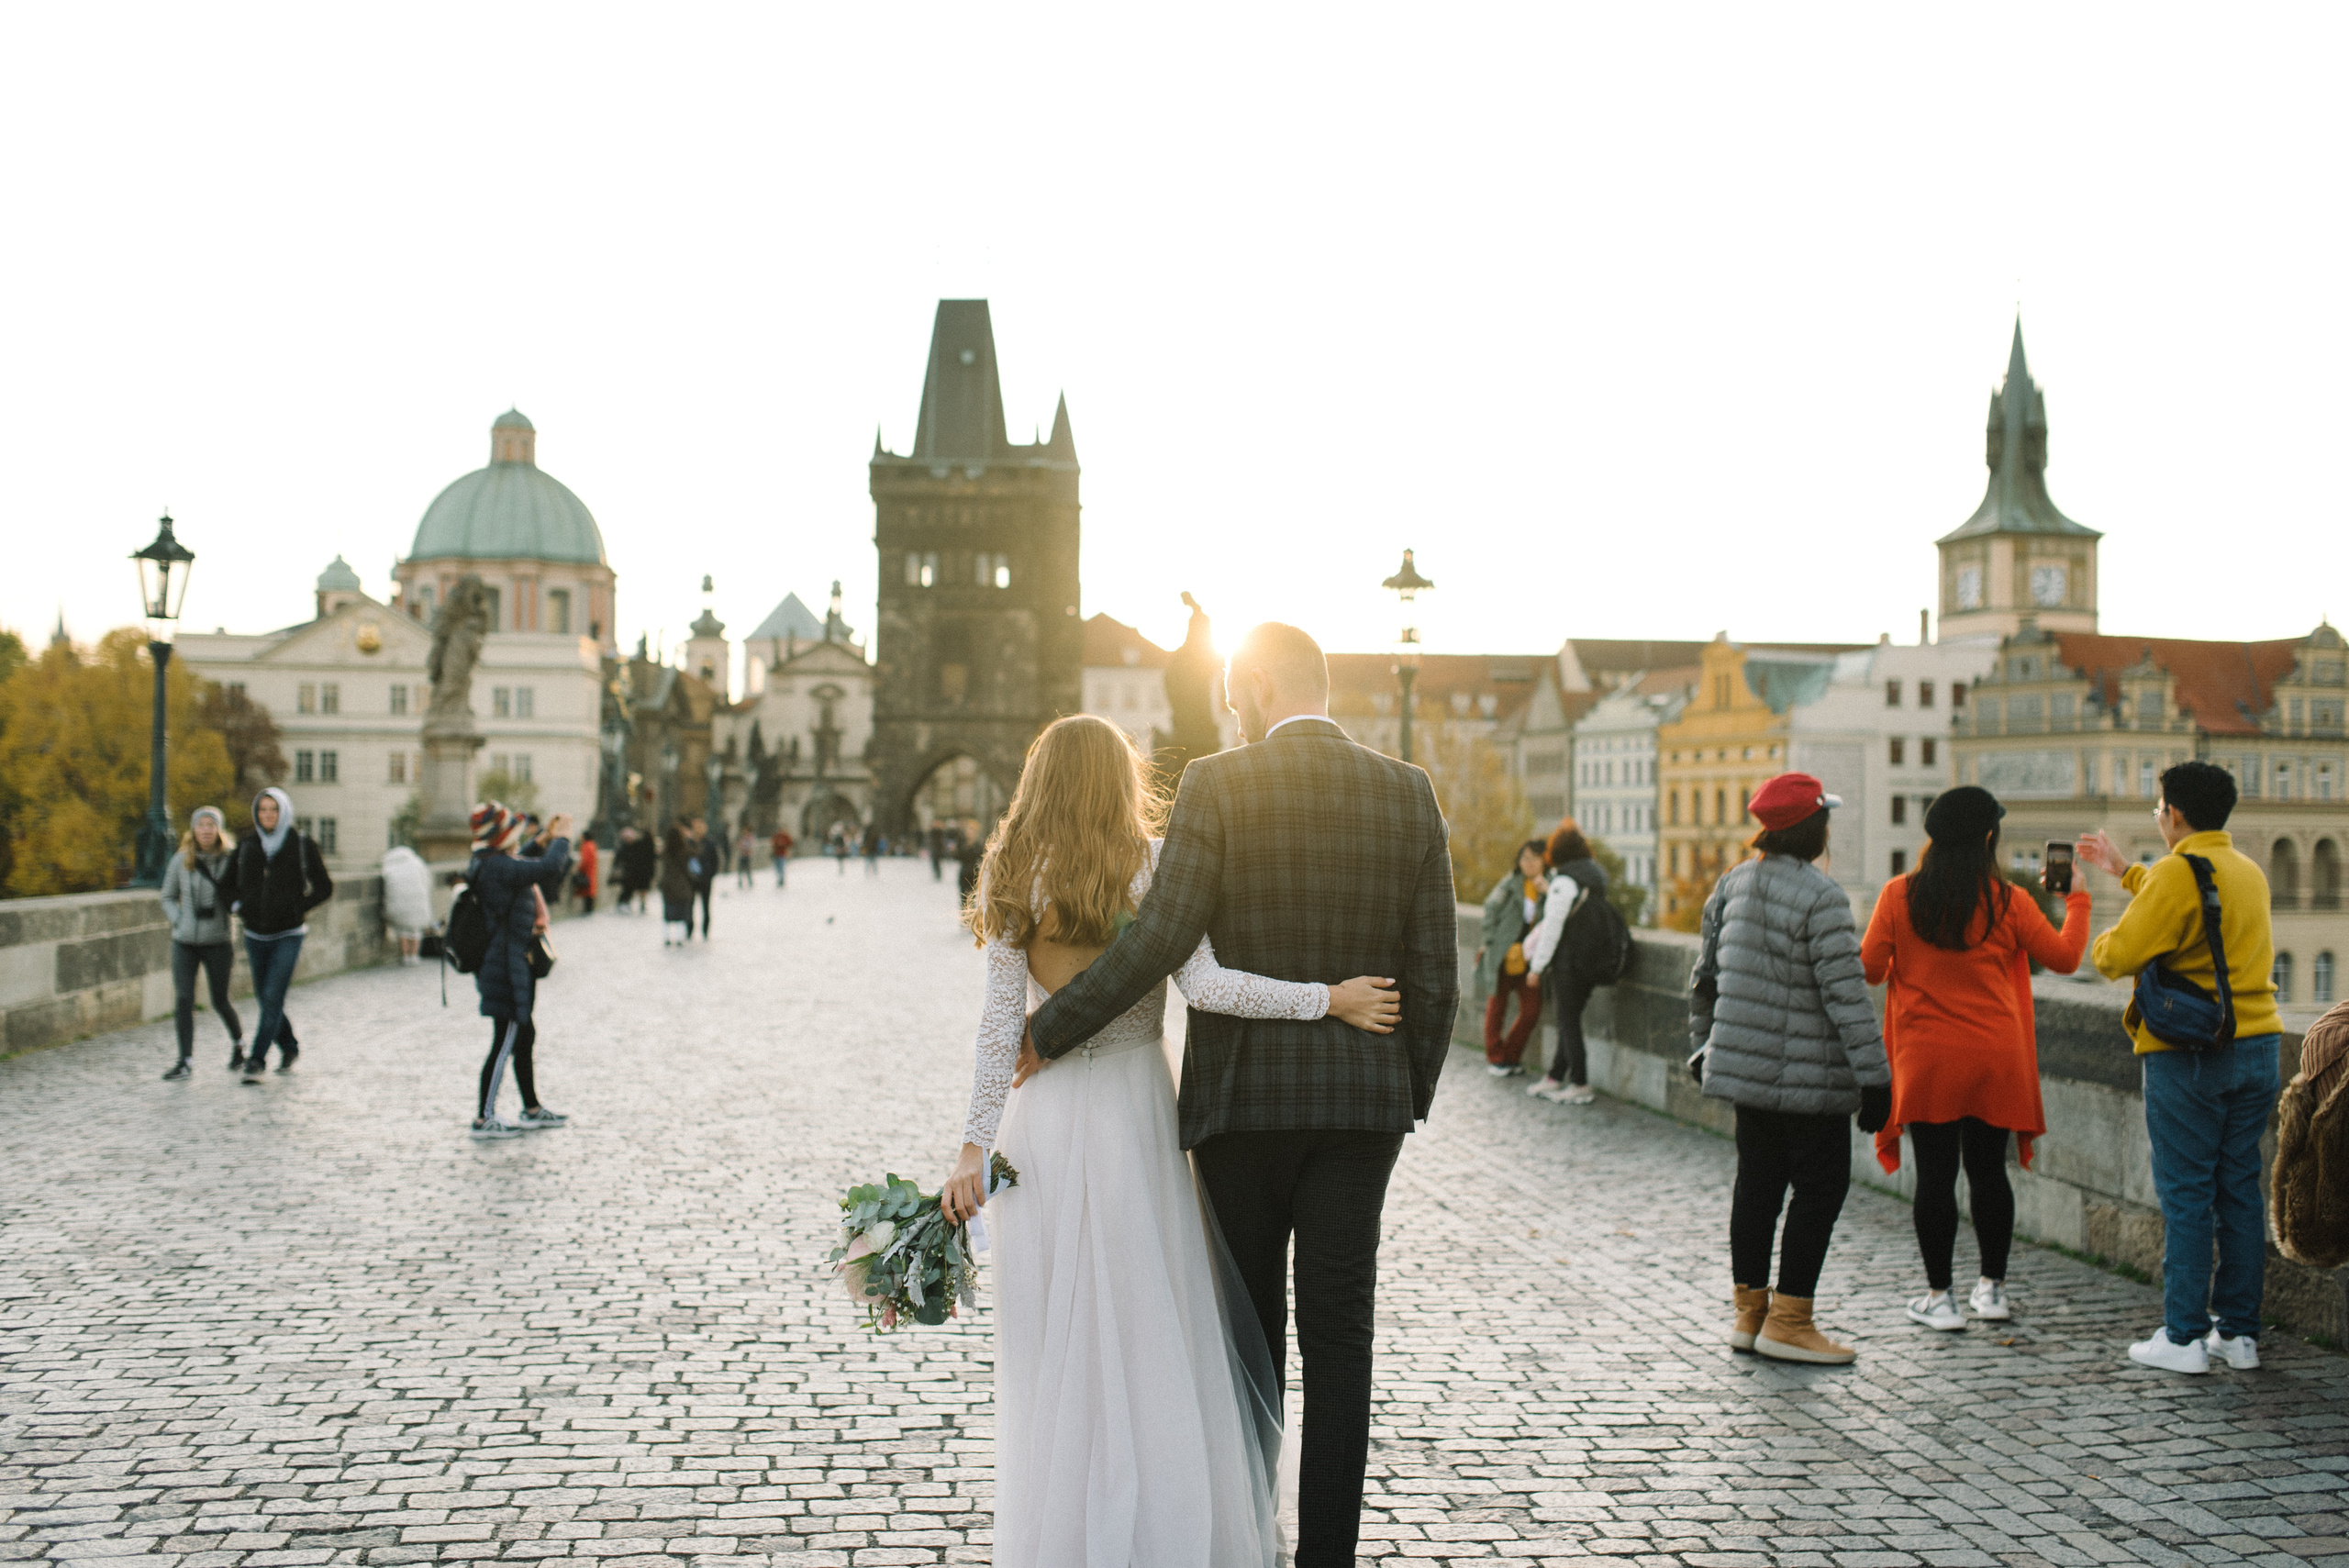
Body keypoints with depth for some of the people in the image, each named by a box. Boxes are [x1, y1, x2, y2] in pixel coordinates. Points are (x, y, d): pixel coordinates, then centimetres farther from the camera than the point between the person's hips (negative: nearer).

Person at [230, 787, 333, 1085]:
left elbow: (324, 888, 3)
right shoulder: (246, 845, 4)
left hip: (288, 934, -4)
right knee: (264, 997, 11)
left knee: (272, 997, -11)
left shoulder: (302, 845, -4)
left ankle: (257, 1060, -6)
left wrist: (297, 908, -9)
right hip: (255, 934, 4)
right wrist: (238, 906, -1)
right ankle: (289, 1047, 33)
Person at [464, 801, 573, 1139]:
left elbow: (530, 869, 28)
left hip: (498, 965, 11)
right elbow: (549, 869, -29)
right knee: (505, 1042, -2)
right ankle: (483, 1118, 5)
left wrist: (547, 841, 21)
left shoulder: (485, 865, 9)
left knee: (525, 1035, 19)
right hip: (508, 968, -11)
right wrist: (561, 838, -12)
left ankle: (532, 1110, 30)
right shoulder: (499, 867, -22)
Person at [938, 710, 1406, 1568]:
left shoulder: (1011, 876, 1)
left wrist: (975, 1144, -2)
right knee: (1155, 1327, 7)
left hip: (1041, 1117, 2)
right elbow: (1204, 985, -16)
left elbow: (1001, 1022, -3)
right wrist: (1328, 998, -11)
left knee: (1053, 1336, 9)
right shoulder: (1155, 866, -4)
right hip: (1135, 1110, -1)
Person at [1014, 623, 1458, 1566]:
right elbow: (1434, 974, 2)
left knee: (1250, 1336, 12)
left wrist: (1048, 1031, -8)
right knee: (1339, 1339, 7)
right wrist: (1410, 1098, 13)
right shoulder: (1409, 794, 2)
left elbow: (1161, 940, -18)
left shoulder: (1218, 786, -9)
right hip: (1361, 1099, 2)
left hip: (1241, 1096, -2)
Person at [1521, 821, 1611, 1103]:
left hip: (1567, 962, -8)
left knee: (1567, 1022, 0)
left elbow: (1554, 926, -17)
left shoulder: (1564, 881, -16)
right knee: (1568, 1020, 16)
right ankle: (1555, 1078, 25)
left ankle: (1580, 1086, 4)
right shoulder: (1595, 874, 9)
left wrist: (1537, 965, -10)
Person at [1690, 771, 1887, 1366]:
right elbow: (1844, 992, -18)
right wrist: (1875, 1076, -14)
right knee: (1821, 1185, 3)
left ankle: (1750, 1311, 22)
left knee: (1757, 1182, 15)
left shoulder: (1732, 884, 6)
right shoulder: (1821, 897, -17)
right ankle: (1787, 1321, 5)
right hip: (1806, 1073, -7)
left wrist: (1704, 1044, 25)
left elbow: (1705, 975, 13)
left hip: (1742, 1064, 7)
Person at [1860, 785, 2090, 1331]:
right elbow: (2065, 958, 7)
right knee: (1988, 1169, 13)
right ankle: (1992, 1287, 21)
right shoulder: (2008, 902, -4)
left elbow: (1869, 968, -1)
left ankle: (1939, 1296, 8)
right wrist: (2076, 901, 22)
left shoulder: (1899, 896, -5)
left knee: (1935, 1174, 3)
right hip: (1995, 1060, 1)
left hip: (1926, 1060, -1)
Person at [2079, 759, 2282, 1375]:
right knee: (2240, 1189, 11)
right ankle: (2240, 1333, 15)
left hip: (2189, 1054, -7)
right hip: (2257, 1047, 7)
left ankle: (2183, 1337, 2)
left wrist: (2106, 937, 7)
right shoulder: (2249, 872, 13)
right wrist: (2124, 871, 39)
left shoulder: (2177, 873, -14)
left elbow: (2118, 955, -16)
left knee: (2185, 1193, -2)